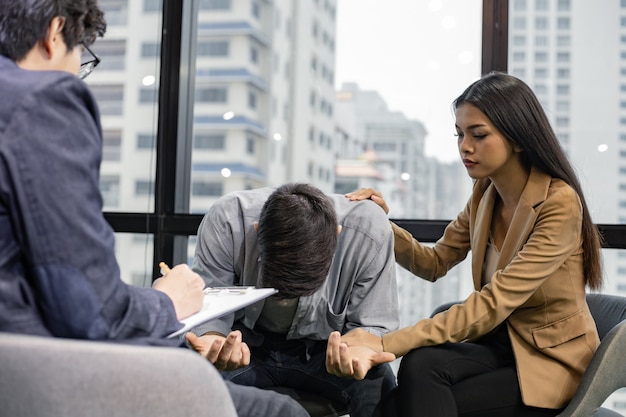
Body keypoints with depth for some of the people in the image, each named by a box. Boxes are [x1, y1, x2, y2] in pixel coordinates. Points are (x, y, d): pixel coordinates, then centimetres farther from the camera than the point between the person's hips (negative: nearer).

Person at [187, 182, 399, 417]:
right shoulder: (226, 221, -28)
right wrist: (213, 340, -42)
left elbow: (374, 327, -17)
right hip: (247, 344, 1)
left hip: (324, 347, 0)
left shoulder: (370, 230, -28)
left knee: (379, 385, -29)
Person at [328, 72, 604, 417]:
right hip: (499, 342, 6)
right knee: (418, 366, -28)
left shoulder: (559, 204, -21)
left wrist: (385, 344, -36)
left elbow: (493, 304, -30)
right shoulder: (485, 193, 2)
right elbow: (435, 263, 10)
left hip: (552, 360, -5)